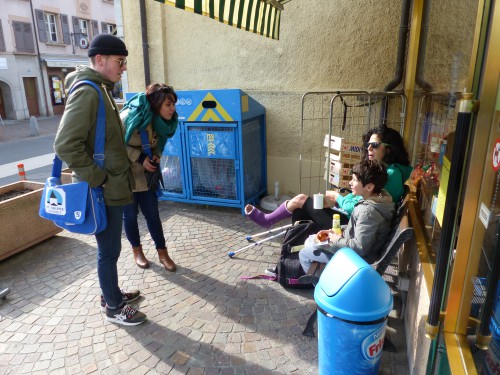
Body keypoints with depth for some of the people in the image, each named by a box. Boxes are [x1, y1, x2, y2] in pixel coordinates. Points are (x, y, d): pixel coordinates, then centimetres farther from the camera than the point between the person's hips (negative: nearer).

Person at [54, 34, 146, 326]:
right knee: (110, 251, 5)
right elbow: (66, 145, -26)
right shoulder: (87, 91, -18)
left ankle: (111, 293, 38)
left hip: (113, 188, 9)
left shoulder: (101, 89, 13)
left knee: (110, 248, 21)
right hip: (103, 191, -9)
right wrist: (98, 179, -20)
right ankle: (114, 307, 23)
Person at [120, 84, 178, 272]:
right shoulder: (131, 116, -25)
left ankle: (162, 252, 18)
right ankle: (137, 250, 29)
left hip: (145, 173, 5)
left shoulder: (161, 120, -6)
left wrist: (156, 156, -10)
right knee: (130, 214, 9)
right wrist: (140, 158, -23)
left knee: (152, 213, 7)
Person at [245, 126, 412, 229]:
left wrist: (338, 198, -7)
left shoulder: (390, 174, -20)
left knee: (300, 199, -1)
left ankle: (267, 219, 24)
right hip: (351, 216, 9)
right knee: (302, 207, 8)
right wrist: (337, 198, 2)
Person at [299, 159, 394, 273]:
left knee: (304, 254, -2)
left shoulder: (368, 212, -31)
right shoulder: (374, 199, -1)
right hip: (351, 246, 10)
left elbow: (359, 248, -30)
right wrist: (336, 232, 2)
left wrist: (337, 240, -15)